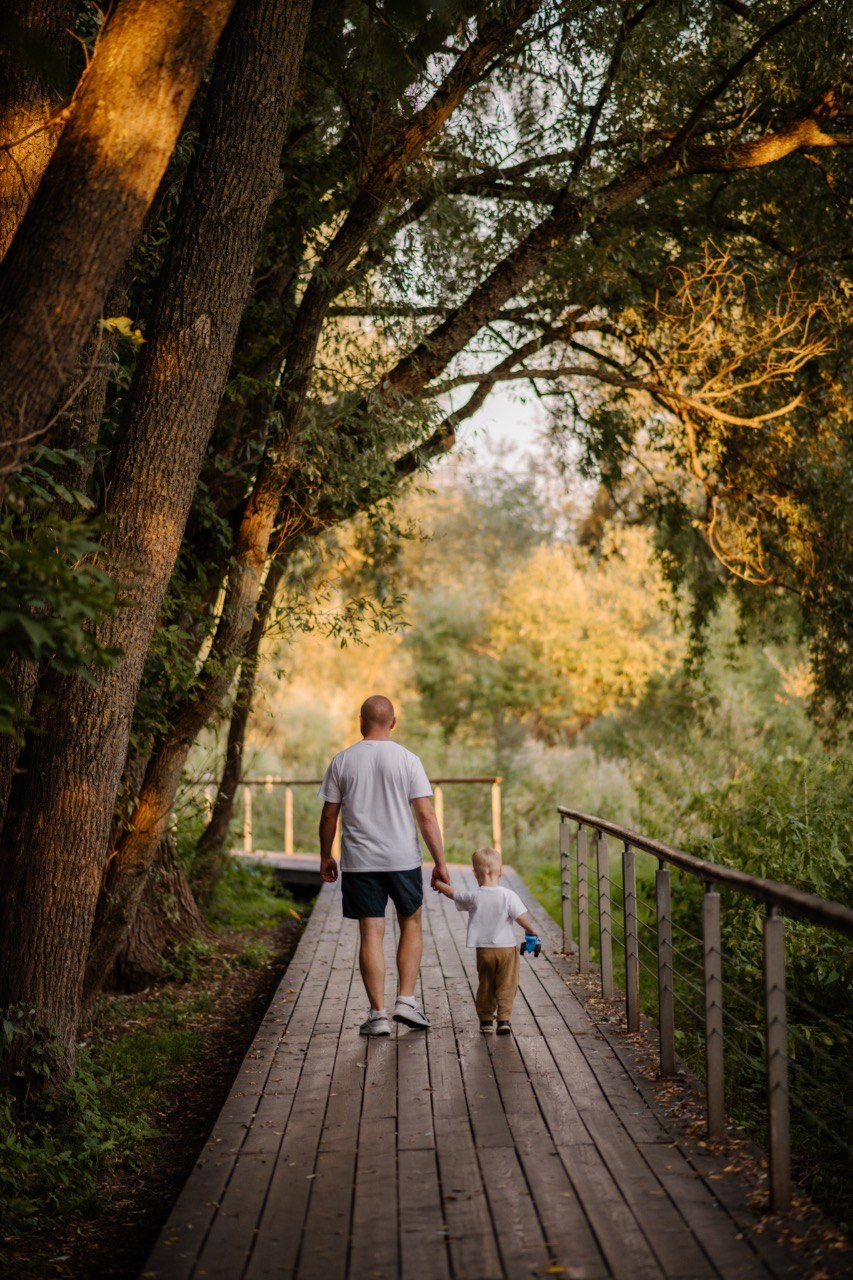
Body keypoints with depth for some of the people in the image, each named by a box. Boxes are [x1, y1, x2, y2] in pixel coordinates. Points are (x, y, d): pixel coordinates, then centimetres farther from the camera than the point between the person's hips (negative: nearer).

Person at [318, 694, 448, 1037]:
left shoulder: (342, 761, 1)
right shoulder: (407, 759, -3)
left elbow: (328, 816, 4)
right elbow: (426, 815, -6)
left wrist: (326, 857, 17)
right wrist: (440, 862, -1)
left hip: (359, 862, 1)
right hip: (403, 859, 0)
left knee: (371, 934, 4)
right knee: (411, 924, 18)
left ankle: (378, 1015, 5)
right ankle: (406, 1000, 12)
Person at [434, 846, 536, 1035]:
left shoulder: (473, 897, -6)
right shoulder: (509, 896, -12)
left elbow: (452, 893, 9)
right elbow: (522, 918, -13)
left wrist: (439, 884, 27)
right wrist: (531, 931, 6)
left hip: (484, 949, 2)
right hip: (507, 947, -2)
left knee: (485, 985, 16)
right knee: (506, 986, 5)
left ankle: (485, 1019, 21)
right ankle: (504, 1019, -2)